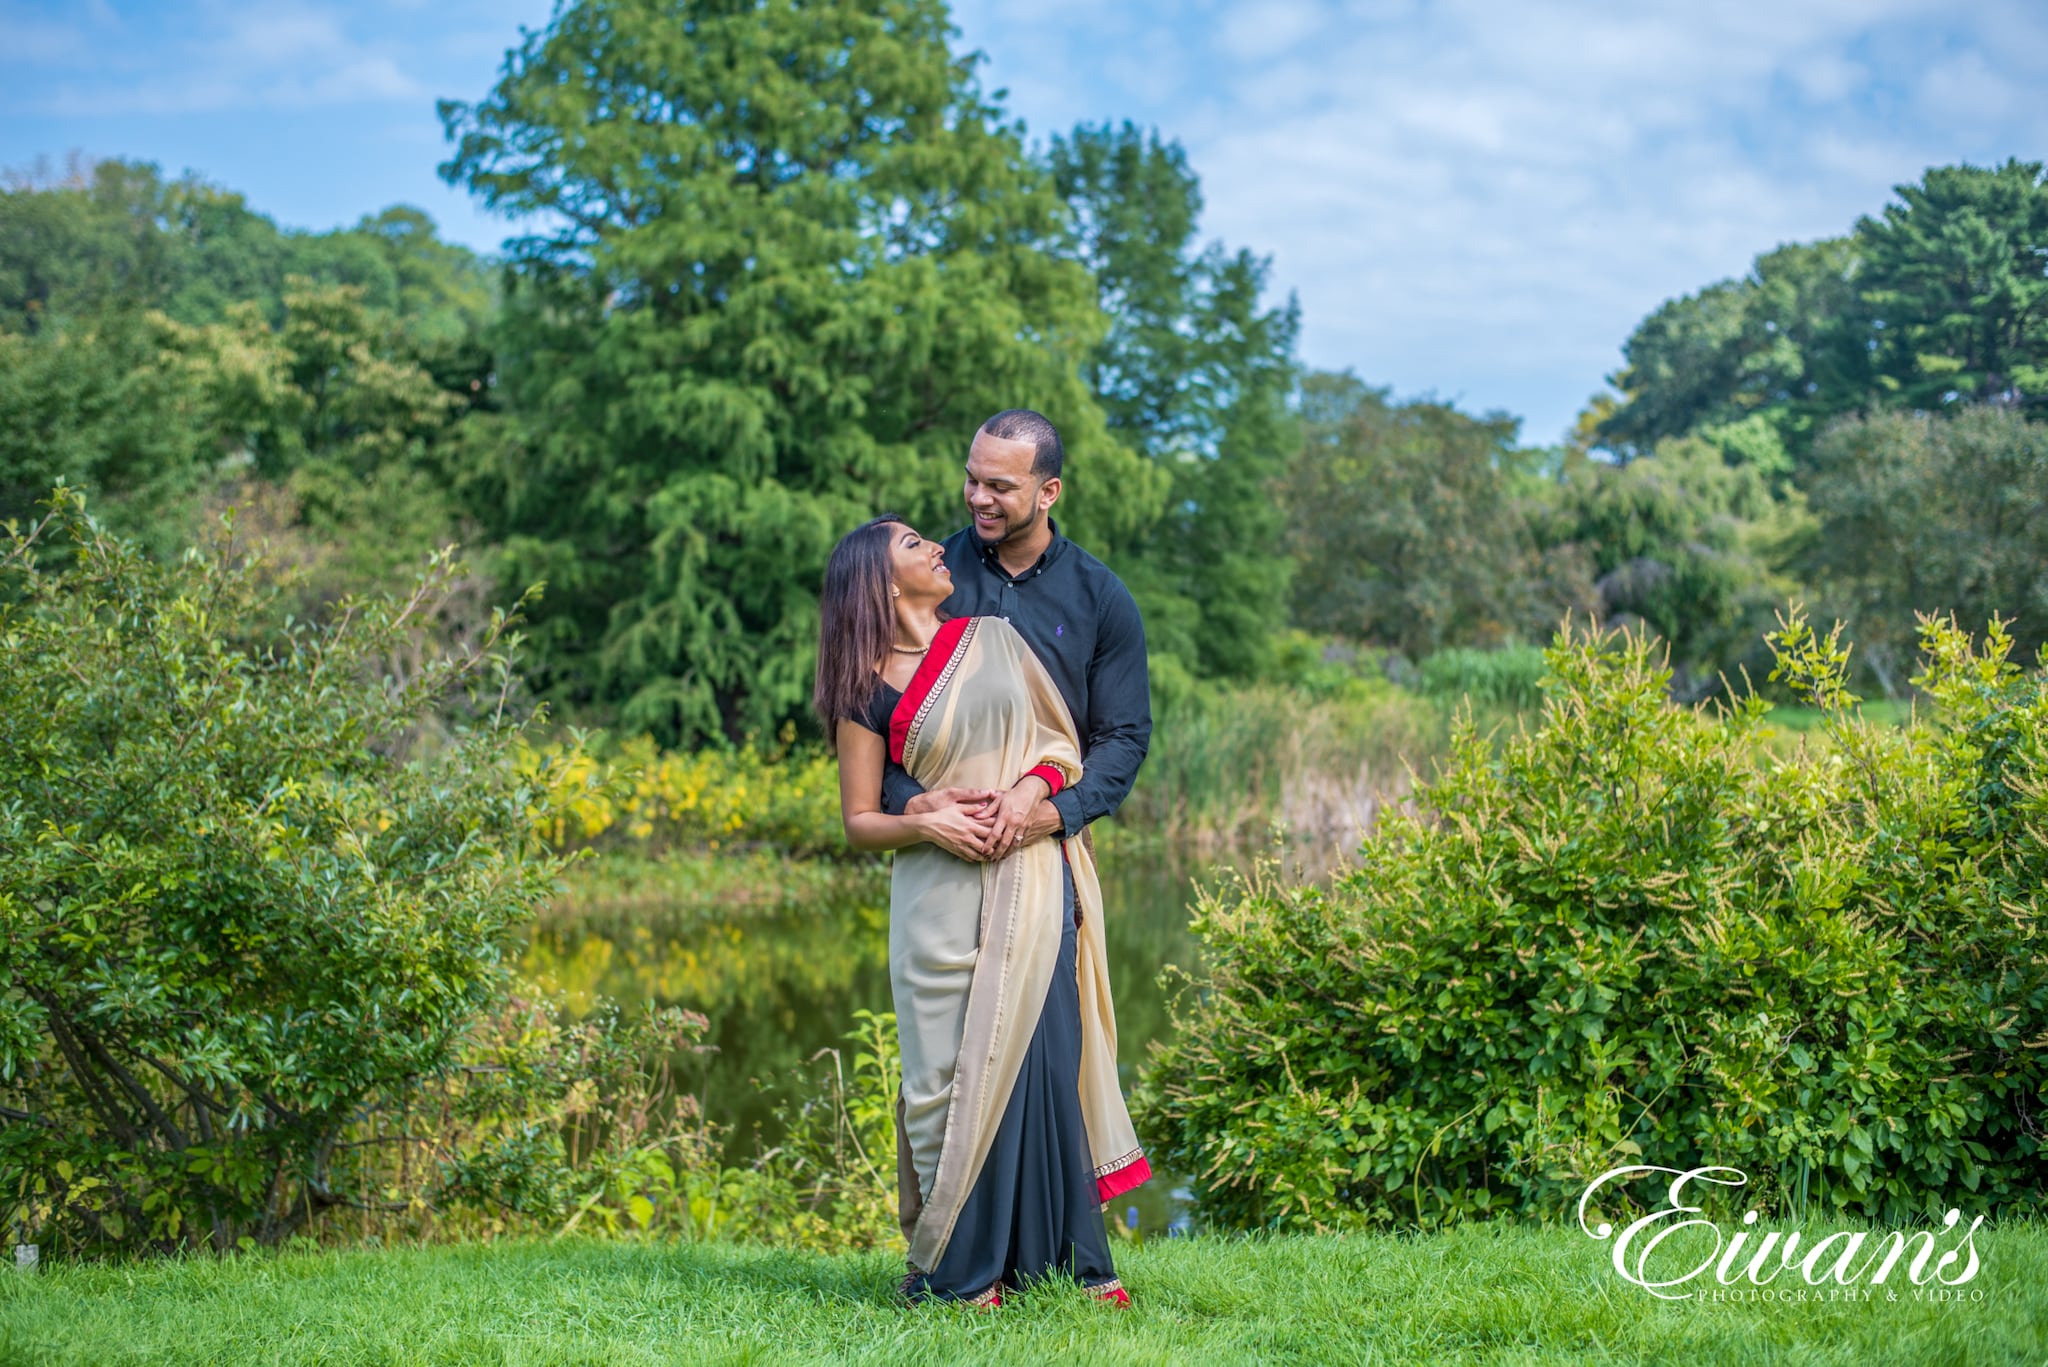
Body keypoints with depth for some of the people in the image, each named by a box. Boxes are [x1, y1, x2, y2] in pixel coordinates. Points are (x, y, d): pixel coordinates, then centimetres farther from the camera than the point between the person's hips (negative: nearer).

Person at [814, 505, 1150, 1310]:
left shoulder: (993, 639, 11)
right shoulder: (868, 693, 3)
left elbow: (1064, 740, 12)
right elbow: (859, 821, 5)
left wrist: (1036, 783, -9)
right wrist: (926, 822, -14)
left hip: (1032, 881, 2)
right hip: (941, 891, -2)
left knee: (1041, 1056, -1)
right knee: (954, 1073, -2)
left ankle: (1064, 1253, 7)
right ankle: (956, 1266, 7)